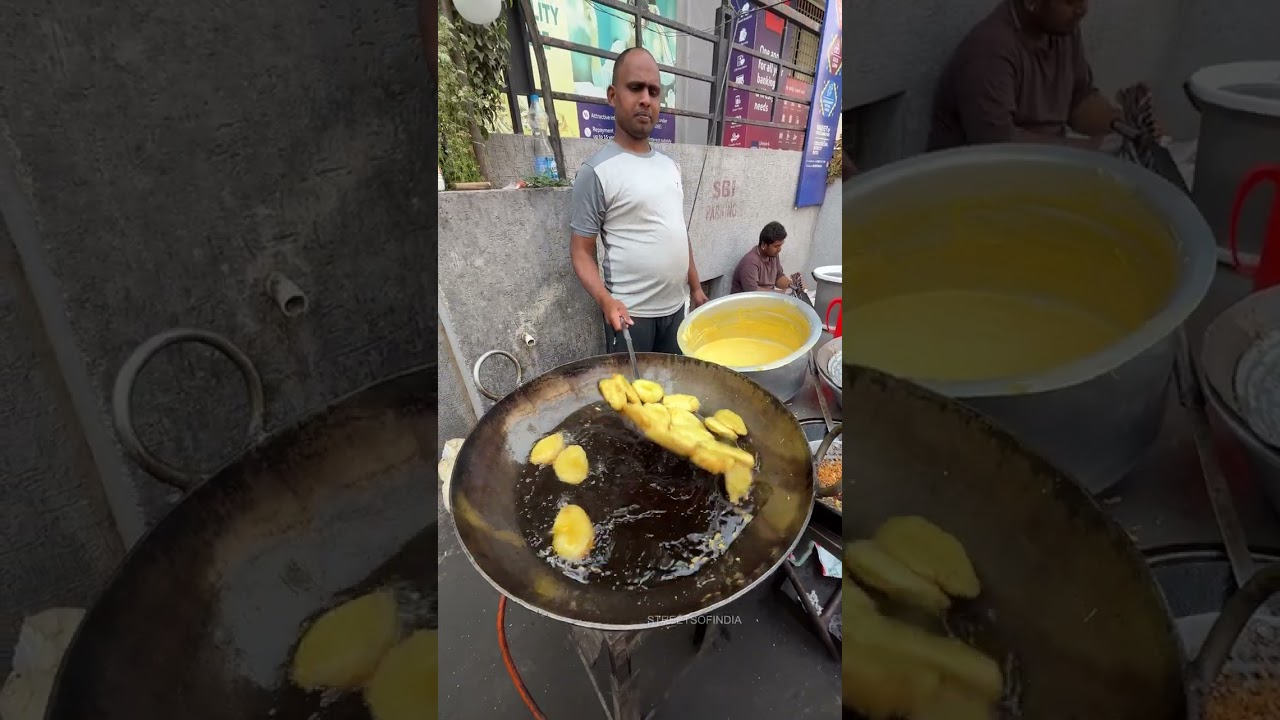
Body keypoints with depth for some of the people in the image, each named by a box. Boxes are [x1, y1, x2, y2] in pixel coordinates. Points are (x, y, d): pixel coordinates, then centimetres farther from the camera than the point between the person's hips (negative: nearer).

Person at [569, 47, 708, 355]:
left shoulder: (670, 166, 10)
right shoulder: (597, 170, -12)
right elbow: (581, 251, -12)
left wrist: (695, 287, 17)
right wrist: (606, 300, -26)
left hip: (675, 306, 7)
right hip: (632, 313, -6)